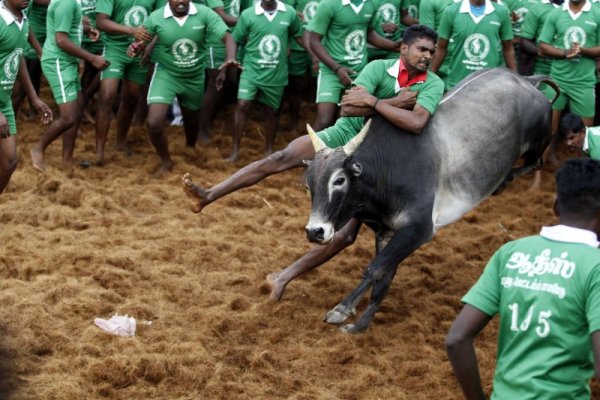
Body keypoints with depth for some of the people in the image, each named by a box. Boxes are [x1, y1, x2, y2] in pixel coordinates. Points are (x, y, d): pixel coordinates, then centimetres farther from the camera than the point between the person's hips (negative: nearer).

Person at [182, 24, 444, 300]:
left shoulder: (433, 84, -13)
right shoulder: (379, 68, -13)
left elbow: (417, 123, -33)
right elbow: (349, 108, -28)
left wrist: (374, 101, -34)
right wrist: (398, 101, -29)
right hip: (343, 135, -1)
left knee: (346, 235, -9)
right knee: (281, 158, -23)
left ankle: (285, 277, 3)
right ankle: (207, 196, -27)